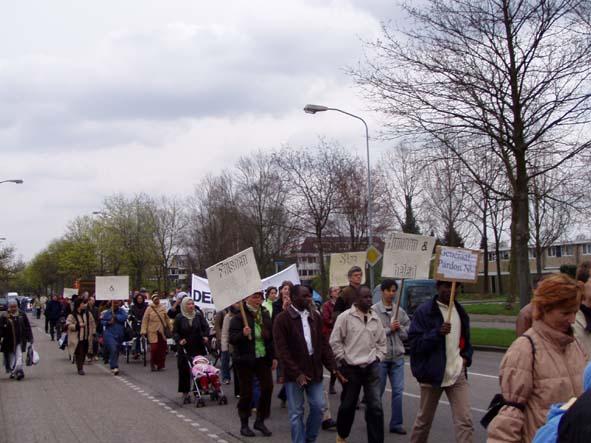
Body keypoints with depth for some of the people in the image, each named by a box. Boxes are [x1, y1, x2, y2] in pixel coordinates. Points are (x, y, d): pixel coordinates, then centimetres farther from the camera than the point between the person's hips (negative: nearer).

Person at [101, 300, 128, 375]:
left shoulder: (122, 311, 4)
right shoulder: (107, 312, 3)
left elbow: (125, 317, -15)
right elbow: (102, 321, 5)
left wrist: (116, 316, -16)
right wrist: (108, 322, -13)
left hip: (119, 335, 3)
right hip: (109, 334, -3)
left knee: (116, 351, 12)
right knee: (113, 349, -20)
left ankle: (113, 366, 30)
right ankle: (114, 367, -21)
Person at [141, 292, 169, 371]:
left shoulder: (162, 308, 10)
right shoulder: (149, 309, -1)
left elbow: (166, 319, 16)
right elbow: (145, 320, -4)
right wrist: (143, 331, -10)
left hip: (162, 332, 4)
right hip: (153, 332, -4)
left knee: (162, 348, 2)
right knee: (154, 348, -10)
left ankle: (160, 365, 14)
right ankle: (153, 364, 7)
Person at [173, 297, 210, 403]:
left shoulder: (199, 315, 5)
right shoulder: (179, 317, 0)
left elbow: (206, 327, 10)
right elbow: (175, 332, 3)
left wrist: (205, 336, -8)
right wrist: (179, 340, -14)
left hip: (198, 347, 2)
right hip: (184, 348, -2)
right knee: (184, 371, -2)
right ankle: (185, 393, 4)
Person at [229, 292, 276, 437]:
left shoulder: (264, 314, 8)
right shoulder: (239, 317, -10)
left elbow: (271, 337, 15)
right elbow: (232, 339, -14)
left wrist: (273, 357, 13)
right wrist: (243, 334, -33)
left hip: (263, 358, 5)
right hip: (244, 360, -5)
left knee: (268, 387, -4)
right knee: (246, 392, 1)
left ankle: (260, 421, 13)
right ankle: (244, 424, 18)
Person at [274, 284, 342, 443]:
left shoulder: (315, 316, 8)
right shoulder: (282, 319, -9)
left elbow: (323, 344, 10)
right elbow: (281, 350, -13)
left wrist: (332, 366, 0)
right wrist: (296, 373, -19)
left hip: (314, 370, 5)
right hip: (294, 374, -5)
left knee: (318, 407, 6)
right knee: (296, 412, 4)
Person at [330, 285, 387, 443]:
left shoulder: (375, 319, 7)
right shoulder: (345, 317, -8)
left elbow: (382, 342, 16)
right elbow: (335, 341, -6)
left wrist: (377, 358, 5)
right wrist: (343, 360, -7)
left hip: (371, 367, 3)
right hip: (351, 367, -3)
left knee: (375, 406, -4)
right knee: (348, 405, 11)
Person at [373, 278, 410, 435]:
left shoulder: (400, 311, 7)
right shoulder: (374, 310, -8)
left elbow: (408, 332, 10)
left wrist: (399, 328, -8)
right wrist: (389, 329, -14)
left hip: (397, 356, 4)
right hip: (380, 356, -4)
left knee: (398, 390, 3)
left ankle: (396, 423, 12)